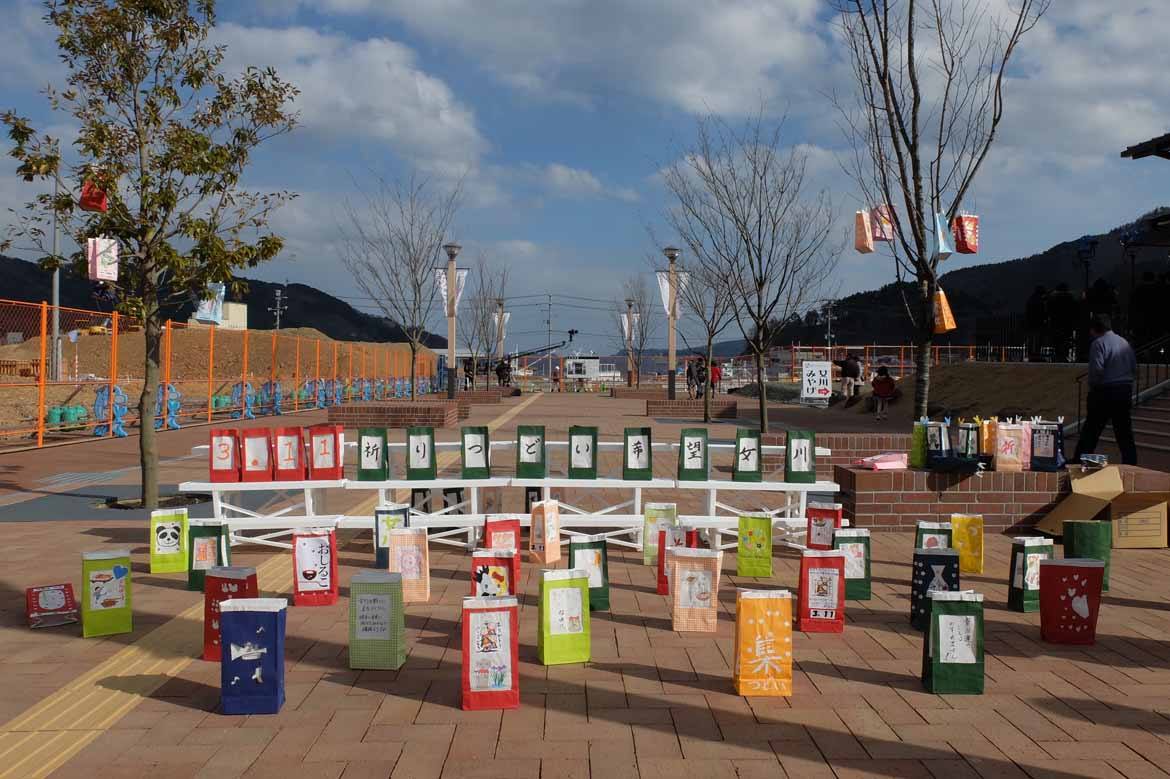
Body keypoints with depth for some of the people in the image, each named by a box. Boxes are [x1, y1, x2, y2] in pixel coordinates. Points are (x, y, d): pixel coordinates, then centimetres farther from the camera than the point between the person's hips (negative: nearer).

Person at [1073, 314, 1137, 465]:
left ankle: (1079, 463, 8)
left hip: (1105, 391, -6)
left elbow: (1097, 369, -21)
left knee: (1091, 430, 2)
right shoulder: (1125, 343, 10)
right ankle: (1130, 466, 12)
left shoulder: (1098, 343, -12)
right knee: (1125, 433, 11)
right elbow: (1134, 368, 12)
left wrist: (1092, 385, -6)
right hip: (1125, 390, 6)